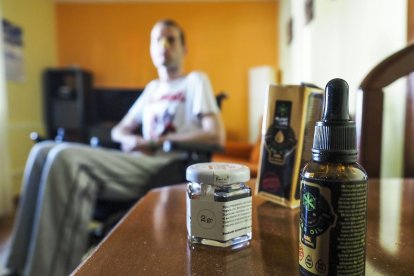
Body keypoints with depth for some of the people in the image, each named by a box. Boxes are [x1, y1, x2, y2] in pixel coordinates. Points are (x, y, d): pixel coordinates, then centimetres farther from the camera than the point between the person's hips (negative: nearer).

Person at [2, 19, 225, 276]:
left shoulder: (195, 80, 5)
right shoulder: (153, 88, 26)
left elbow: (216, 136, -10)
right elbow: (119, 130, 28)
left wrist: (157, 141, -9)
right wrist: (132, 140, 1)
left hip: (167, 168, -7)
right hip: (141, 163, 7)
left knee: (65, 159, -26)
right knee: (43, 152, -8)